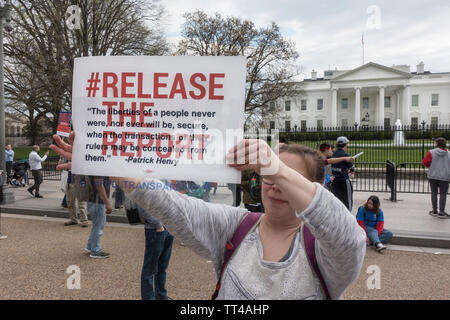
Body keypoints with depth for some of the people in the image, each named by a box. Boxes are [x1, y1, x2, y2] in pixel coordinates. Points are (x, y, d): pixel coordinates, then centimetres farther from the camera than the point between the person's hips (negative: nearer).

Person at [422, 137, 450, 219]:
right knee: (443, 194, 5)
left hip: (433, 176, 0)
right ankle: (441, 213, 4)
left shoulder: (432, 152, -7)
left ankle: (435, 211, 16)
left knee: (434, 193, 10)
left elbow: (425, 162, -8)